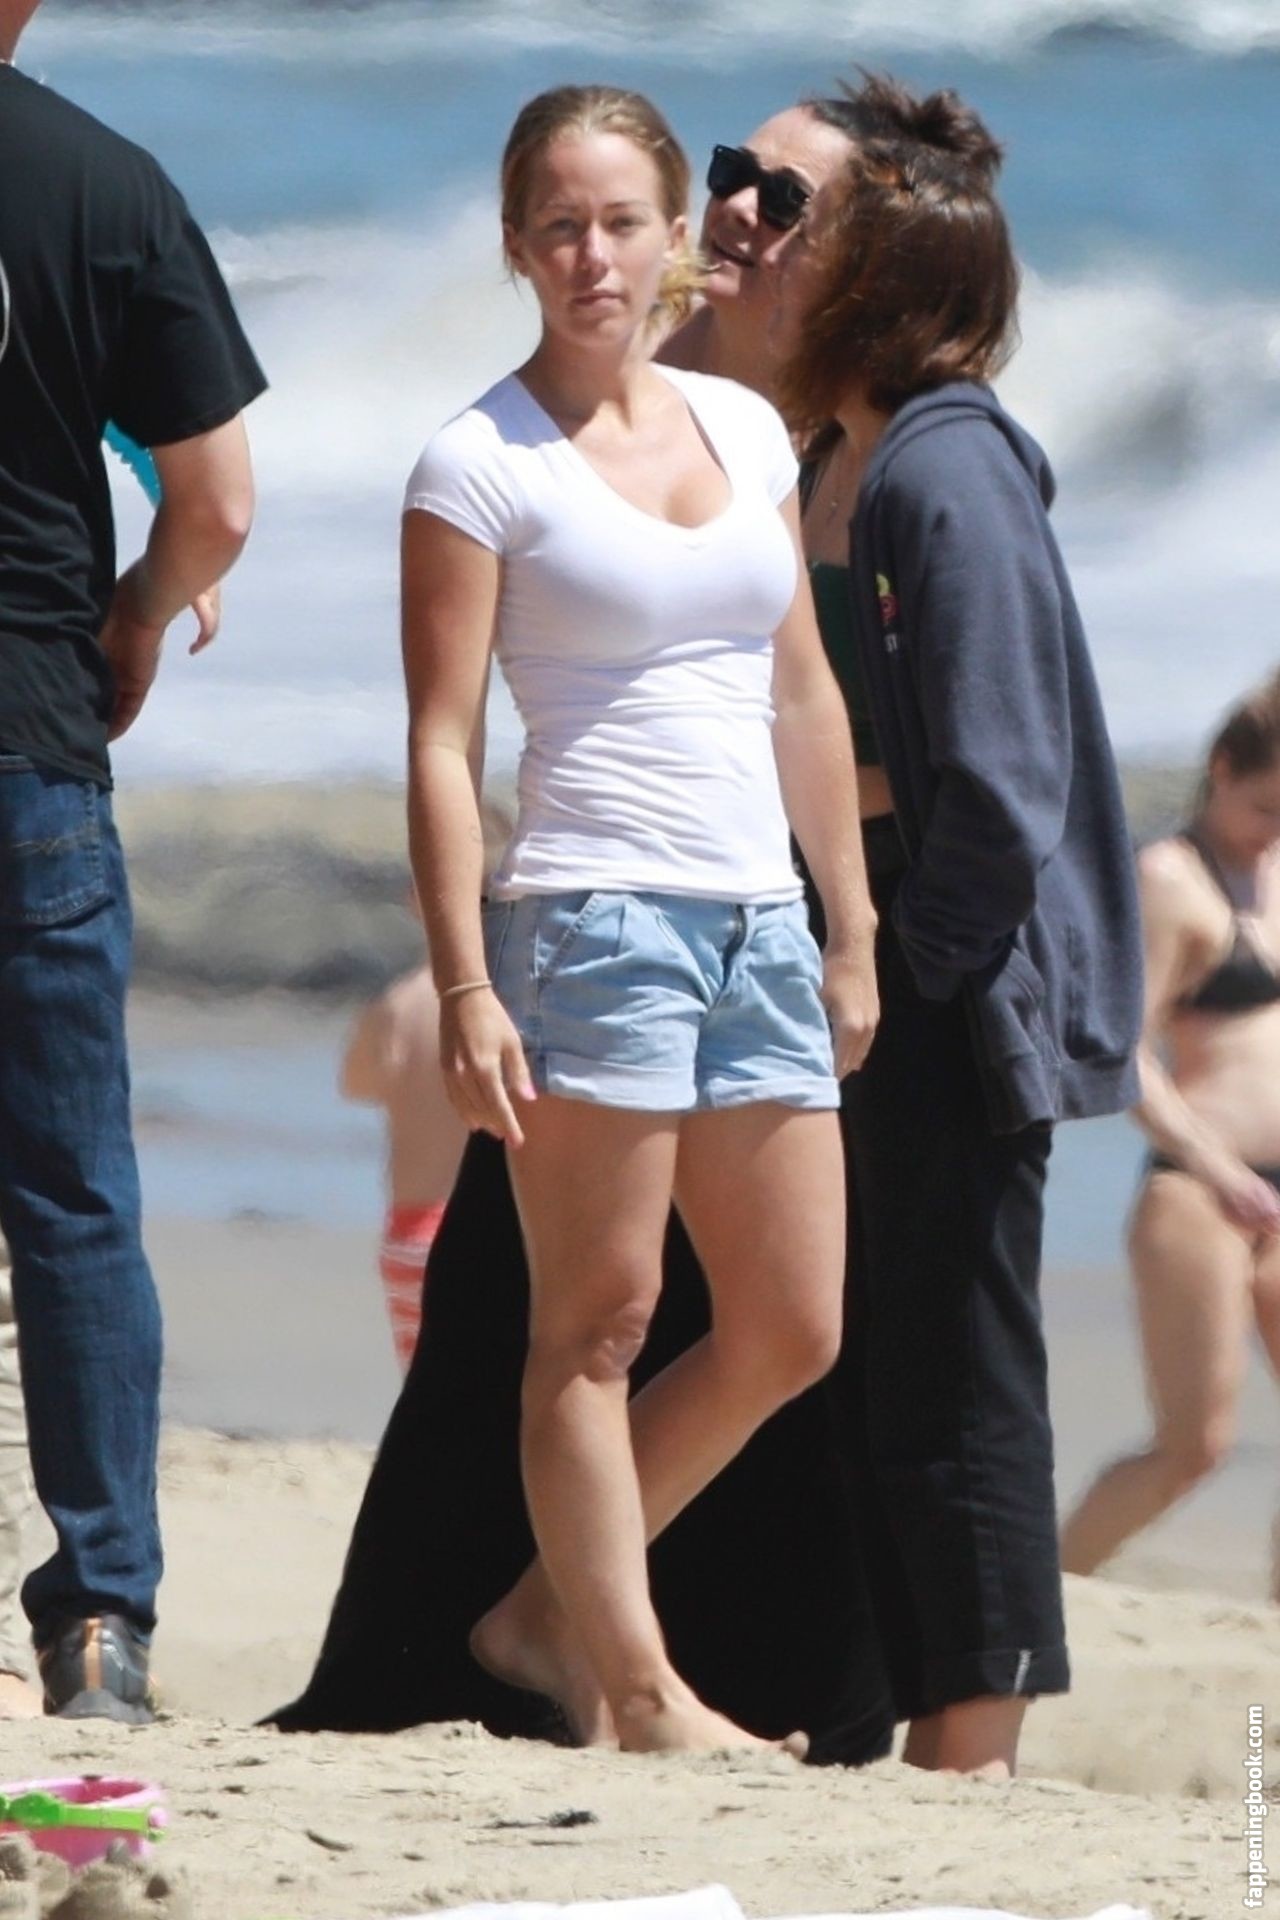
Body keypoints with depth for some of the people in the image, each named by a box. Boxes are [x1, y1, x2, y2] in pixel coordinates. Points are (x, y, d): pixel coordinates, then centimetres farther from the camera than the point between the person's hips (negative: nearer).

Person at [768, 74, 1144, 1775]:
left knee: (953, 1370, -6)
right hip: (860, 991, 9)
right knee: (883, 1365, 11)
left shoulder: (948, 474, -14)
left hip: (951, 998, -9)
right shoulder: (834, 471, 13)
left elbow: (998, 782, -18)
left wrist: (896, 973, -14)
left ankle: (979, 1746, -2)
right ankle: (941, 1742, 17)